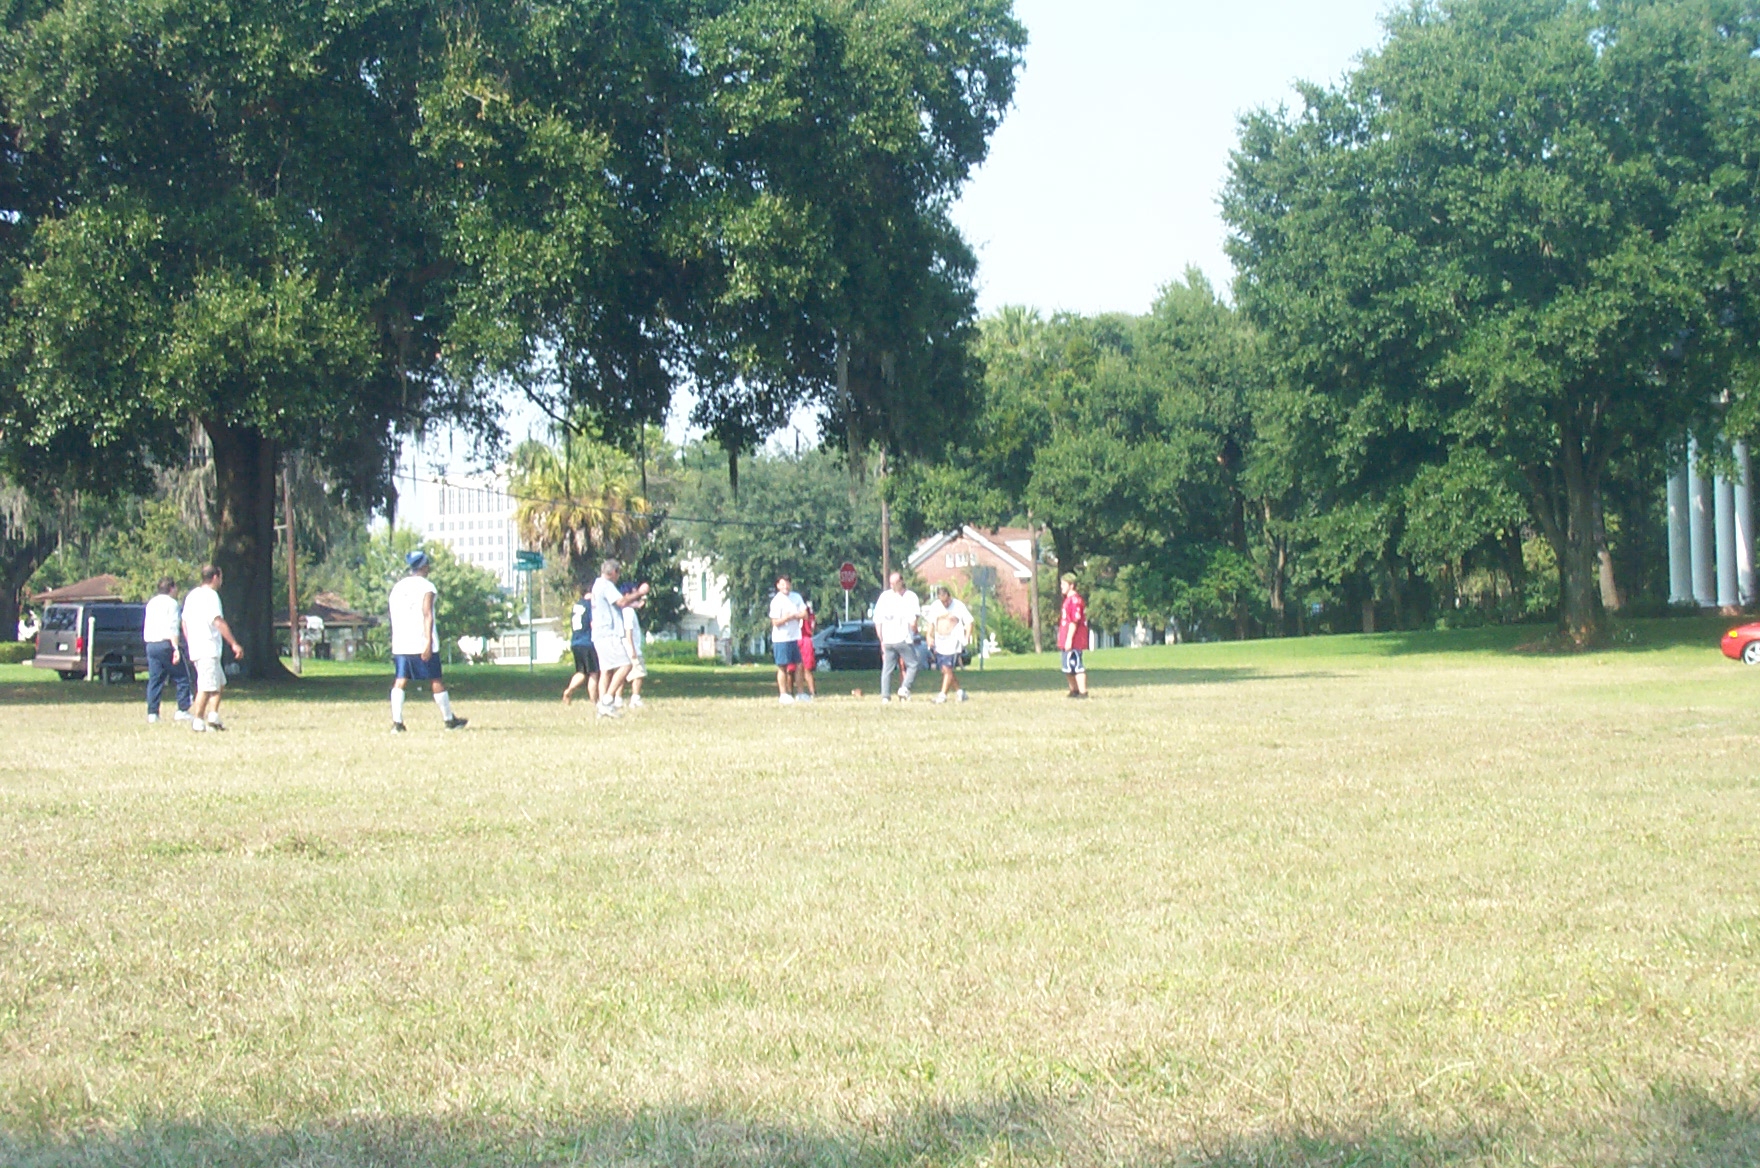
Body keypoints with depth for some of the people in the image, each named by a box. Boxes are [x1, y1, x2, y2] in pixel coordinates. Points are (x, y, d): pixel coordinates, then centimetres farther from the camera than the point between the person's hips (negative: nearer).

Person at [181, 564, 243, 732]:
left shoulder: (192, 595, 17)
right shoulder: (211, 595, -10)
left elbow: (184, 623, 20)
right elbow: (219, 622, -18)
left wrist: (190, 645, 27)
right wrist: (234, 644, -18)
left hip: (195, 649, 9)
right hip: (208, 649, -9)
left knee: (219, 683, 15)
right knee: (206, 686, -7)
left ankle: (213, 717, 7)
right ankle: (197, 722, -8)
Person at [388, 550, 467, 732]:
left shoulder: (397, 587, 13)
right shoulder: (426, 587, -5)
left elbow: (394, 616, 16)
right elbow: (427, 615, -14)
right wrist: (429, 642, -18)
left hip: (400, 644, 5)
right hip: (421, 642, -5)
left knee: (400, 681, 3)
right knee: (436, 680, 5)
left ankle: (396, 722, -8)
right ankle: (449, 720, 14)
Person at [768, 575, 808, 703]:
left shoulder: (796, 597, 7)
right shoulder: (776, 601, -10)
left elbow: (804, 614, 5)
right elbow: (775, 622, -13)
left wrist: (794, 616, -13)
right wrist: (789, 617, -26)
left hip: (795, 637, 6)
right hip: (781, 638, -6)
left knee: (798, 665, 9)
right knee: (782, 667, -2)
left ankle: (799, 694, 16)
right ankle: (783, 694, 3)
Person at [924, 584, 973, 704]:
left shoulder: (959, 606, -5)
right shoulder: (935, 606, 6)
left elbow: (969, 622, 0)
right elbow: (931, 623, 16)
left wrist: (966, 639, -9)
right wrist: (929, 637, 5)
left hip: (953, 643, -5)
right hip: (940, 643, 5)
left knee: (948, 669, -11)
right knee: (944, 670, 5)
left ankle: (943, 695, -7)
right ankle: (960, 691, 18)